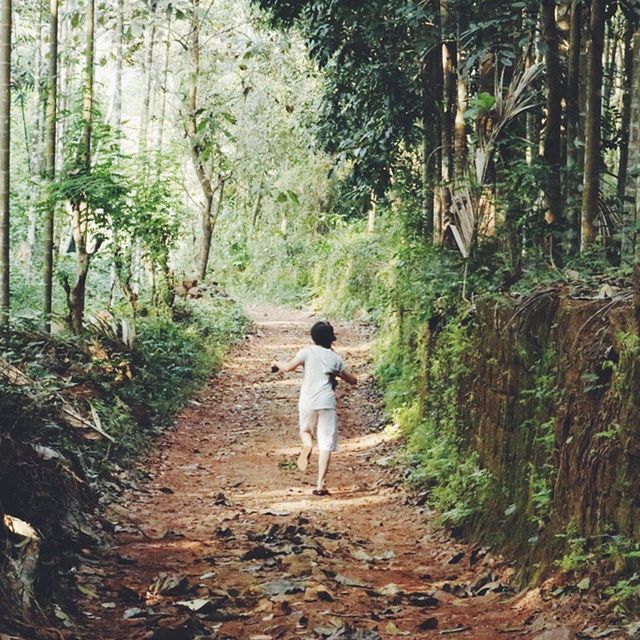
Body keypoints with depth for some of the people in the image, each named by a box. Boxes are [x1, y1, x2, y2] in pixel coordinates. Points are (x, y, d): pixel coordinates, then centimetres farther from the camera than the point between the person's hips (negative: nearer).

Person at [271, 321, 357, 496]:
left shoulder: (307, 352, 1)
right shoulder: (335, 358, 8)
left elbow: (288, 367, -12)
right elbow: (353, 380, 13)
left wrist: (277, 363, 8)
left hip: (307, 403, 0)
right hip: (327, 404, 0)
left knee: (306, 431, 28)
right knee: (326, 445, 0)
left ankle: (307, 444, -8)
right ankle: (320, 485, -9)